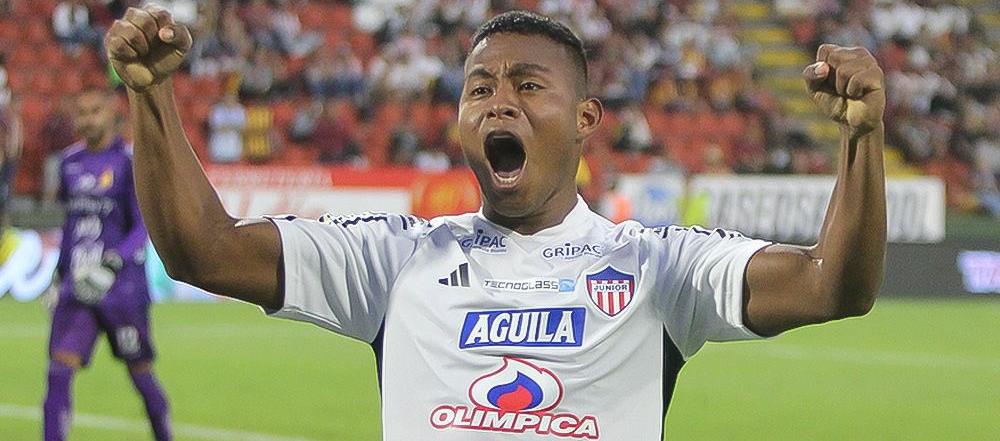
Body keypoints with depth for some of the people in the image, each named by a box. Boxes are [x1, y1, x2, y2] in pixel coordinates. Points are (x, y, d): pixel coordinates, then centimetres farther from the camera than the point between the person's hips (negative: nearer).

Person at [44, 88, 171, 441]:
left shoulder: (130, 162, -8)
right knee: (59, 372, -10)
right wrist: (61, 273, 23)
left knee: (140, 373, 9)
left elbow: (143, 226, -14)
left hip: (122, 284, -4)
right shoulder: (70, 160, 10)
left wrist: (114, 262, -28)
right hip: (76, 286, 4)